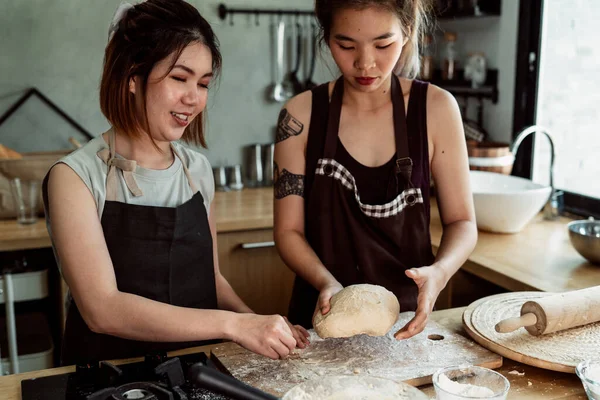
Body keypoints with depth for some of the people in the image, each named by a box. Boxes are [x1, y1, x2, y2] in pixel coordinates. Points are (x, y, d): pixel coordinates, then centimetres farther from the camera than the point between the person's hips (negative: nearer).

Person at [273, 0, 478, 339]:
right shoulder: (301, 115, -5)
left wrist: (439, 271, -20)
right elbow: (289, 230, -2)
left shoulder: (436, 108, -4)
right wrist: (327, 282, -19)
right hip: (323, 316, 0)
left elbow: (462, 222, 0)